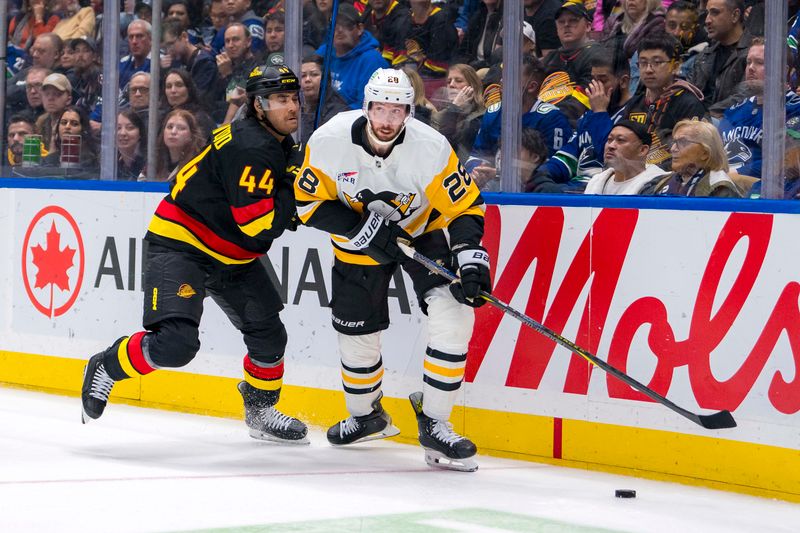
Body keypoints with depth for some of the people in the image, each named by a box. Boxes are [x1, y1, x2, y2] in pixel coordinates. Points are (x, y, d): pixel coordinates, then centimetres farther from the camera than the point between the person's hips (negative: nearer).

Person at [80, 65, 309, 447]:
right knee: (176, 342, -23)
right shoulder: (248, 147, -24)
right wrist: (296, 189, -17)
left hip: (230, 257, 10)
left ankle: (261, 411, 29)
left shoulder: (281, 144, 7)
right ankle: (107, 366, 2)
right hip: (179, 244, -10)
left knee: (268, 333, 9)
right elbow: (259, 225, -27)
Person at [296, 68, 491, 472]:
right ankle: (365, 415, 36)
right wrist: (361, 229, -26)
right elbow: (309, 203, -14)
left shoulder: (431, 148, -28)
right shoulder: (328, 142, -24)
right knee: (357, 333, 5)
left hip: (423, 230, -1)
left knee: (454, 314, -21)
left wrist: (471, 259, -33)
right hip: (359, 237, 1)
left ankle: (434, 425, -11)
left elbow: (465, 207, -20)